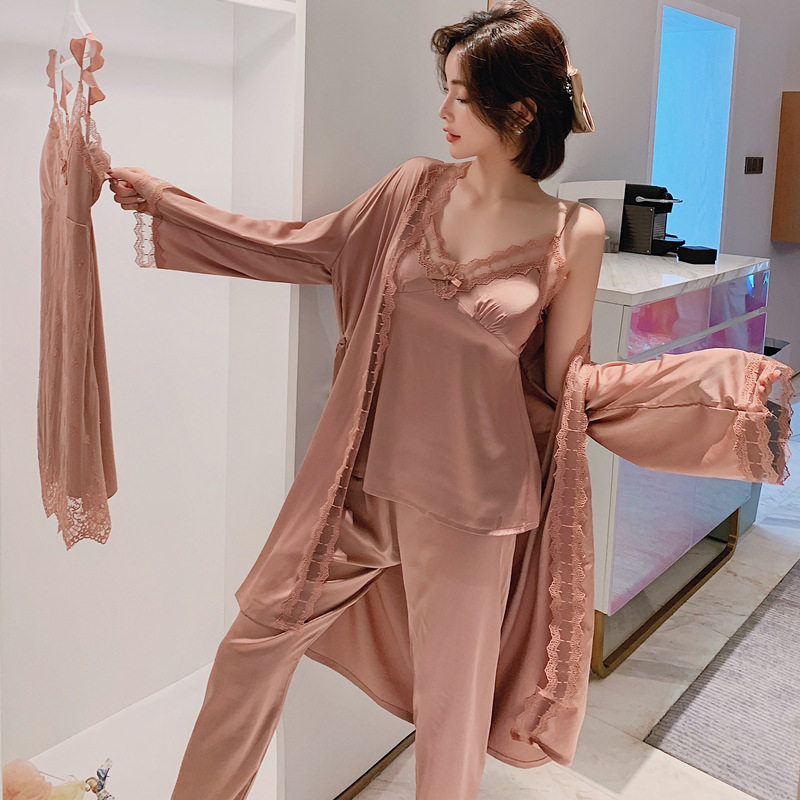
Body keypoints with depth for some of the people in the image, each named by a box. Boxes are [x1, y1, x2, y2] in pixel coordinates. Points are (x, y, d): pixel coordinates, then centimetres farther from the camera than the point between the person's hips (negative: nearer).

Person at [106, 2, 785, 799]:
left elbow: (564, 380, -2)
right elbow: (300, 248, 6)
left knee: (452, 695, 14)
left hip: (471, 495, -3)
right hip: (366, 470, 3)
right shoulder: (416, 188, -1)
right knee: (255, 639, 13)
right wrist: (164, 199, 7)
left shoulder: (572, 233, -9)